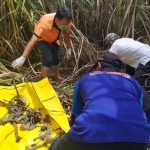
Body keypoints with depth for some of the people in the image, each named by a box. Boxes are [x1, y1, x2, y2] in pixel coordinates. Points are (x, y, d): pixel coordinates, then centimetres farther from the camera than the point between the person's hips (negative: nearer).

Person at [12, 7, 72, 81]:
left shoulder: (67, 22, -29)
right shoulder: (45, 23, -45)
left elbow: (67, 35, -7)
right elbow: (33, 41, -51)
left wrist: (69, 49, 0)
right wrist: (22, 58, -56)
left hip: (53, 39, 5)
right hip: (42, 39, -5)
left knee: (56, 59, 10)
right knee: (48, 59, -20)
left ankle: (58, 78, 33)